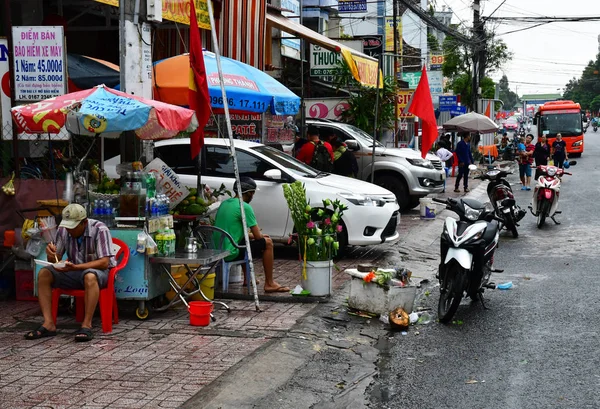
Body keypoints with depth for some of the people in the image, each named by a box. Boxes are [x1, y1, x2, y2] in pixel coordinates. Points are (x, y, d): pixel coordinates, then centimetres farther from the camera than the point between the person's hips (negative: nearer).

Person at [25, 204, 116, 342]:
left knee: (90, 276, -40)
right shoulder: (63, 230, -5)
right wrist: (51, 254, -23)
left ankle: (86, 325, -34)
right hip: (74, 271, 6)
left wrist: (75, 267, -36)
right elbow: (56, 258, 4)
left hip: (99, 271, -5)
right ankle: (49, 324, -21)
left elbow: (104, 262, -25)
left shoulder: (99, 230, -20)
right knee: (44, 274, -17)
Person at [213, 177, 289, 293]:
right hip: (231, 253, -9)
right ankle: (269, 284, 5)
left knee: (247, 239, 35)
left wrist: (250, 235, 19)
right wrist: (258, 235, 13)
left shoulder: (224, 203, 13)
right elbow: (258, 236, -10)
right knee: (268, 242, 2)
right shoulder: (244, 207, -13)